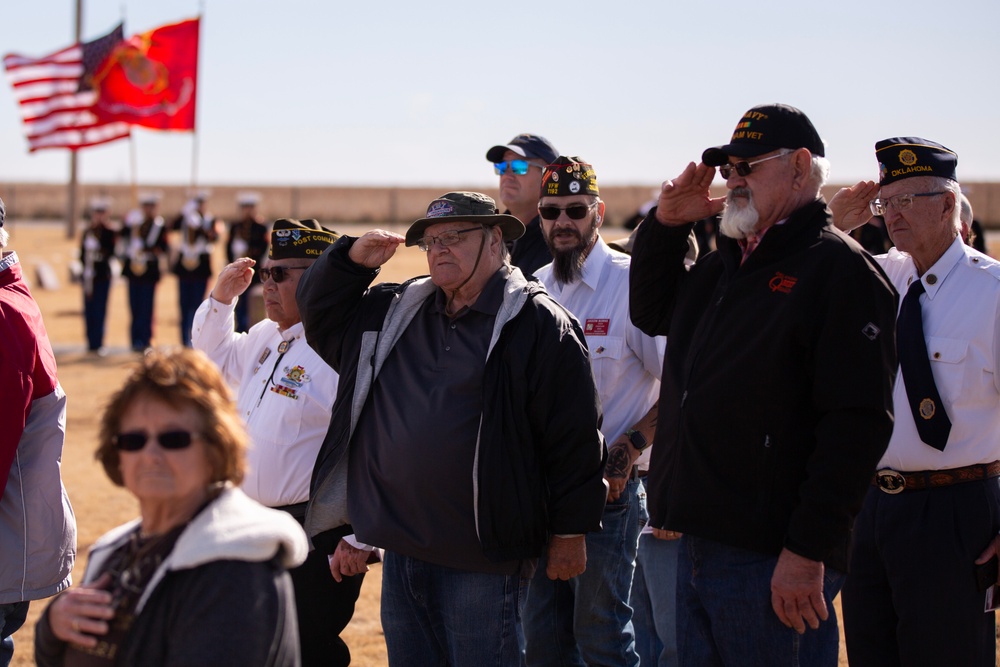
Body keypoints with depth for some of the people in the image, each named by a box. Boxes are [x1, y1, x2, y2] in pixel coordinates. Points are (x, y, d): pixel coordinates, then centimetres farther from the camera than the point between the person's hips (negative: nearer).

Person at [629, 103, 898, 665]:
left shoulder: (839, 267, -10)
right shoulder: (725, 265, 17)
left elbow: (857, 423, -17)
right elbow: (651, 312, 35)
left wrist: (808, 550, -22)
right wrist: (667, 224, 16)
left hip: (773, 561, -8)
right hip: (700, 545, 8)